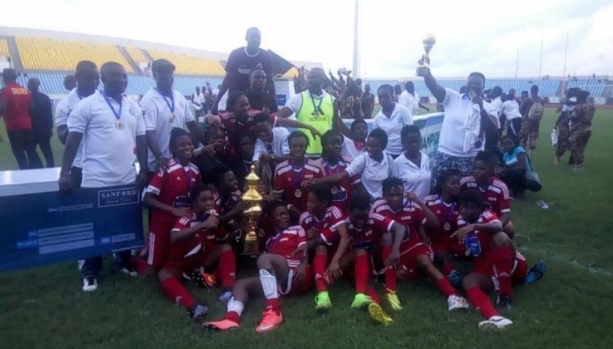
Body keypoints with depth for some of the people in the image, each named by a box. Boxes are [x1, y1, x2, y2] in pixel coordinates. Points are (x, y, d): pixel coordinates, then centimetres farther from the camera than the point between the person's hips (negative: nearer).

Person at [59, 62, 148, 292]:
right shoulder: (87, 105, -6)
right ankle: (90, 272, 24)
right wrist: (65, 173, -11)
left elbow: (141, 140, 12)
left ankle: (123, 260, 35)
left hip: (127, 179, 5)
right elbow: (72, 140, -7)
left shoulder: (133, 107, 9)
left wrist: (144, 170, 7)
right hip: (97, 180, -4)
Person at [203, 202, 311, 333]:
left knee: (264, 258, -27)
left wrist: (303, 265, -21)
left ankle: (274, 309, -39)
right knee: (241, 283, -5)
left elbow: (304, 250, 1)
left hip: (296, 278, -5)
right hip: (280, 281, 6)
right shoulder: (270, 240, 30)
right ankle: (232, 317, -35)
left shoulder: (296, 229, 18)